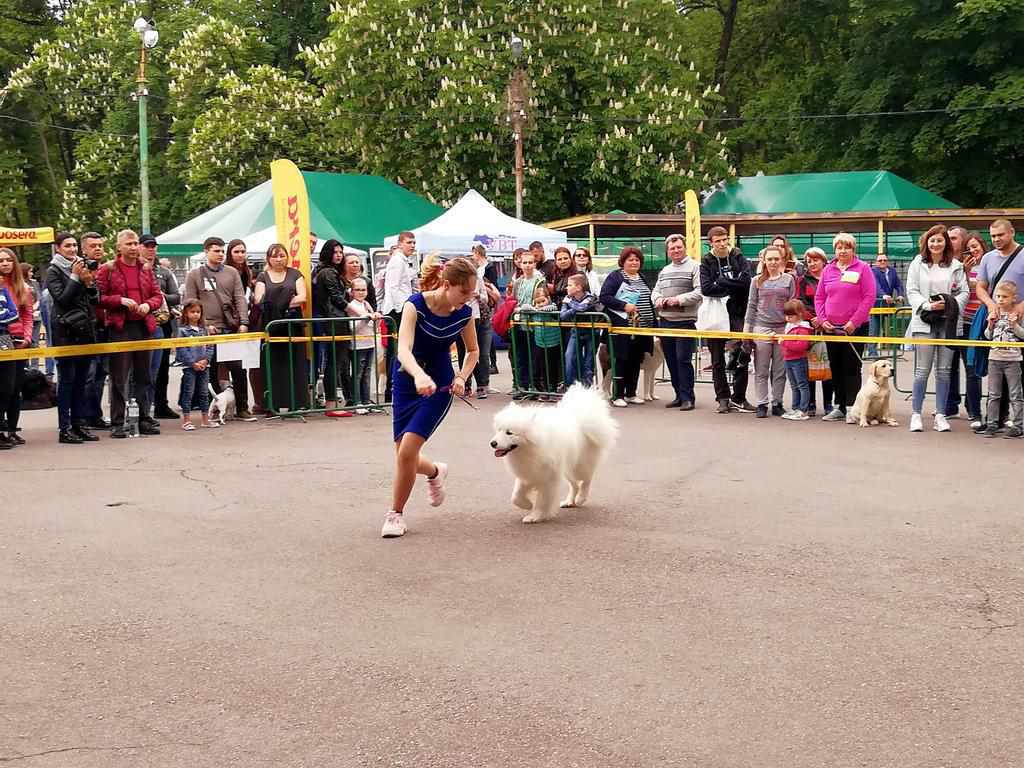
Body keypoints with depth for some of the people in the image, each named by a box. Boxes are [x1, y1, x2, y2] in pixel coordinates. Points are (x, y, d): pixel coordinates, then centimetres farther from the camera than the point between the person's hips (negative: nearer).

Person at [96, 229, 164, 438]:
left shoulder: (146, 269, 12)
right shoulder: (107, 270, -1)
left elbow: (157, 295, 13)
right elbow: (100, 297, -5)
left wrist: (148, 304, -6)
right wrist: (121, 300, -17)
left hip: (144, 326, 4)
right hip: (119, 328, -4)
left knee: (143, 376, 10)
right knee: (119, 378, -2)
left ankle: (145, 419, 17)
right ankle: (117, 423, 2)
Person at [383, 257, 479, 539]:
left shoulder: (464, 314, -10)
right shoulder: (416, 304, -21)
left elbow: (473, 351, 9)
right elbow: (403, 350, -34)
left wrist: (462, 377, -10)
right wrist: (419, 375, -54)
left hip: (439, 386, 0)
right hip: (407, 381, 0)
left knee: (407, 451, -14)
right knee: (405, 455, 5)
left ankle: (396, 514, 5)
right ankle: (435, 472, 40)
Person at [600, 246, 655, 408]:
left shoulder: (642, 279, 18)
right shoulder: (615, 277, -3)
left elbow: (648, 301, 25)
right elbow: (604, 297, -11)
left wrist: (653, 322, 16)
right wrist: (624, 305, -19)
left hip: (642, 327, 6)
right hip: (622, 327, -6)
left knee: (636, 361, 8)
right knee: (621, 360, -5)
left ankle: (631, 393, 17)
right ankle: (617, 395, 0)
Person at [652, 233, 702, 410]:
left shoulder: (694, 267, -4)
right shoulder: (664, 271, 18)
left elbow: (699, 292, -13)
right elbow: (655, 291, 19)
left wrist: (679, 299, -20)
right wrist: (658, 299, -3)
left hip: (685, 322, -7)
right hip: (665, 321, 7)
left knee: (683, 360, -8)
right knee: (671, 361, 10)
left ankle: (688, 397, -2)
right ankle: (679, 395, 19)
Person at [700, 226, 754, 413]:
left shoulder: (739, 258, 3)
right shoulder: (707, 262, 2)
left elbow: (746, 281, -13)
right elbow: (705, 289, -12)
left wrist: (720, 281, -12)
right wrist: (732, 286, -11)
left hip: (737, 314, 0)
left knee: (742, 358, -2)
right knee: (718, 361, 5)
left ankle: (738, 398, 7)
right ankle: (723, 398, 14)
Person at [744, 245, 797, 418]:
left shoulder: (789, 279, 7)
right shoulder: (757, 281, 7)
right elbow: (751, 306, 8)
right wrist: (747, 329, 4)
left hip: (783, 329, 0)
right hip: (761, 328, 0)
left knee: (780, 370, 4)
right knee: (761, 370, 2)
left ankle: (777, 403, 13)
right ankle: (762, 404, 7)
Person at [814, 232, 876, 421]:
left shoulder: (862, 268, -2)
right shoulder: (828, 270, 10)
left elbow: (869, 297, -8)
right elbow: (819, 297, 12)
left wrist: (854, 322, -13)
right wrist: (822, 320, -2)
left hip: (855, 327, -5)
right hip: (831, 327, 5)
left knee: (852, 368, -4)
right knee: (835, 368, 8)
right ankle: (839, 407, 15)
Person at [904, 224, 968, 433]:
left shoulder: (955, 266, 9)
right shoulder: (918, 264, 6)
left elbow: (964, 292, 8)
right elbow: (911, 291, 1)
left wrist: (953, 305, -11)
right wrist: (928, 305, -14)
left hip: (949, 322, 2)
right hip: (924, 322, -2)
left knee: (944, 370, 5)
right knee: (922, 370, -4)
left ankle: (940, 415, 11)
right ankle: (916, 414, 3)